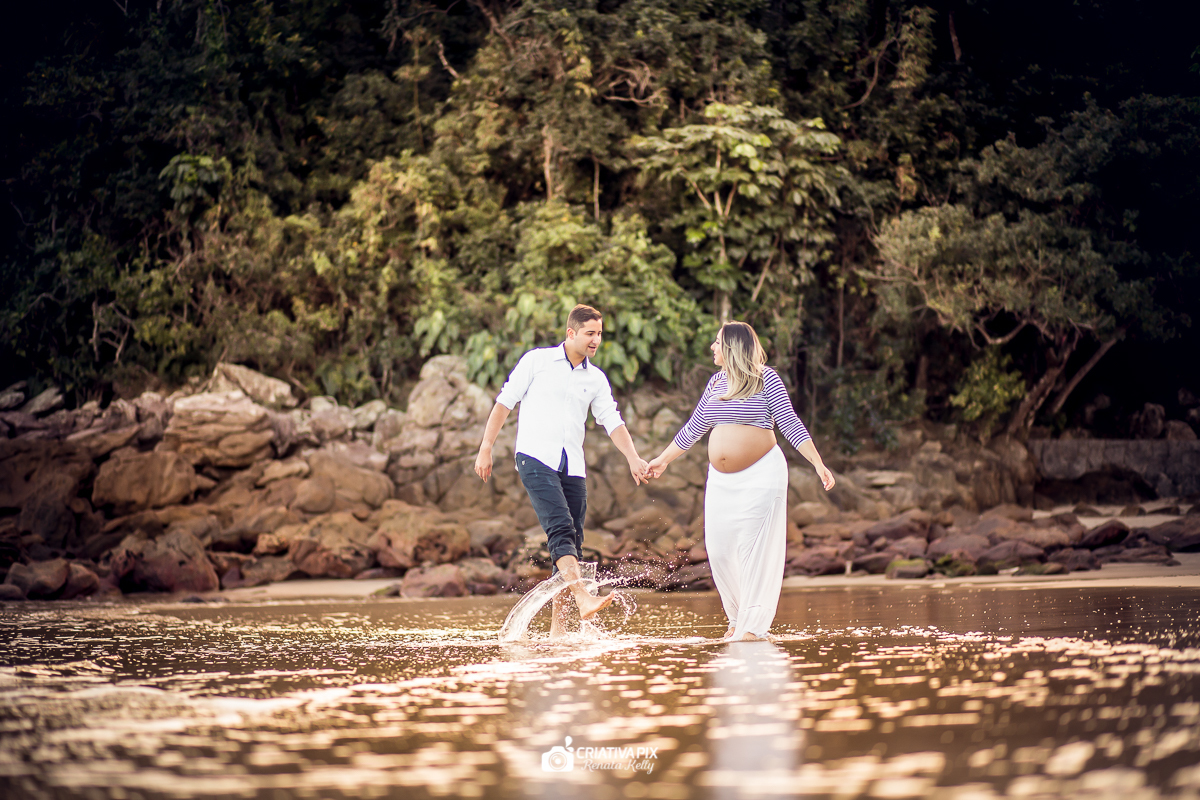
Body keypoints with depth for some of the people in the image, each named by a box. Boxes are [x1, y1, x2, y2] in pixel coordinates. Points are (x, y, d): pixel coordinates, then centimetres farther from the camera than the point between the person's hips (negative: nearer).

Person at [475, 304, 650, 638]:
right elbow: (504, 402, 5)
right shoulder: (537, 360, 3)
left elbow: (612, 421, 9)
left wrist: (633, 459, -6)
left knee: (571, 541, 1)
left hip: (572, 467, 5)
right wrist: (486, 448, 1)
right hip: (535, 457, -5)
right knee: (561, 528, -23)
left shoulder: (596, 378, 14)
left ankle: (558, 626, 5)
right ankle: (583, 598, -37)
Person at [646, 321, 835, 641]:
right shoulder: (716, 383, 13)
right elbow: (692, 429, 23)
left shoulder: (765, 378, -4)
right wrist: (663, 459, 28)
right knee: (718, 549, 1)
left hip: (760, 475, -6)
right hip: (721, 479, 6)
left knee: (755, 549, -6)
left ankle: (754, 626, 0)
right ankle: (738, 617, 16)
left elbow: (791, 425, -7)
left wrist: (819, 464, -15)